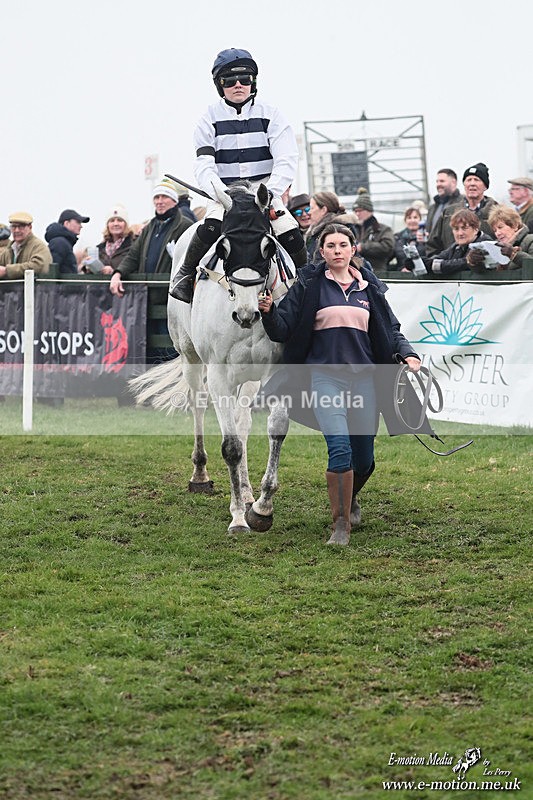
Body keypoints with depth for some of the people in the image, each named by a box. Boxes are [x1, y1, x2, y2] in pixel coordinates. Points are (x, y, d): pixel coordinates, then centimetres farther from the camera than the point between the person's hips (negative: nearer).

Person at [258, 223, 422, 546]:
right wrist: (269, 312, -20)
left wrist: (407, 353, -3)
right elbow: (283, 330, 0)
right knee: (340, 449, -20)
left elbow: (391, 330, 15)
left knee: (364, 456, 7)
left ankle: (351, 498, 40)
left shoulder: (369, 287, 12)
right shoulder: (309, 285, 4)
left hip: (364, 377, 3)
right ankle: (341, 523, -11)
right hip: (326, 376, -3)